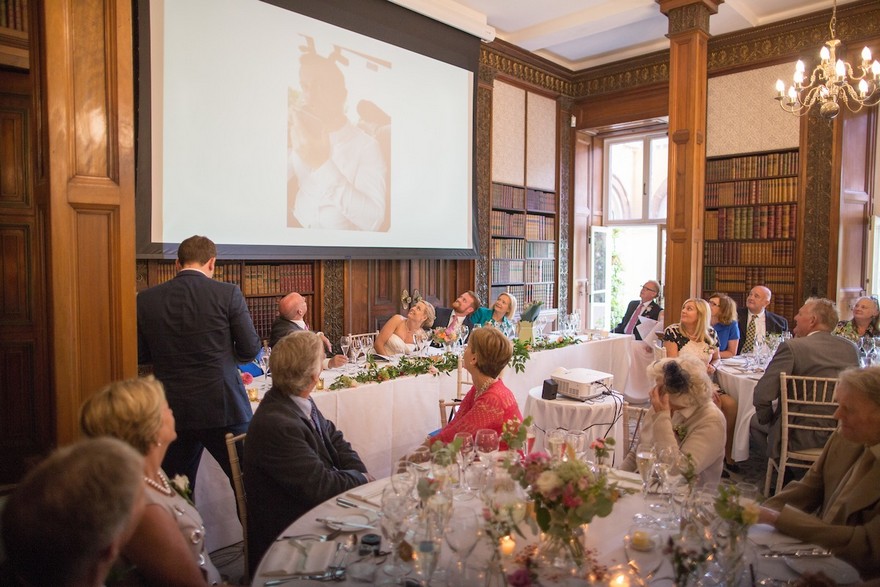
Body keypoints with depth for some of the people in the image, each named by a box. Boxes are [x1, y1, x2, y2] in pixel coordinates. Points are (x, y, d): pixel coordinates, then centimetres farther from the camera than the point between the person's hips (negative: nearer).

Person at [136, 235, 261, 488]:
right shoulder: (228, 293, -8)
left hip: (172, 411, 4)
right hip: (223, 408, -3)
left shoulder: (147, 299, 0)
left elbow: (140, 355, 6)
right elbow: (251, 349, -5)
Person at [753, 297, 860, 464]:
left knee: (756, 421, 19)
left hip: (802, 437, -6)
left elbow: (763, 395, -21)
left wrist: (765, 417, -2)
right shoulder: (851, 348, 1)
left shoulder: (792, 347, -18)